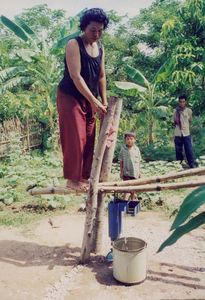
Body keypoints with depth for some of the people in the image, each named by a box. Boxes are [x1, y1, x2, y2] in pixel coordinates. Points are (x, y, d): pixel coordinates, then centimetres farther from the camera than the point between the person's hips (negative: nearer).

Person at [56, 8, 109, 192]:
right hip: (70, 96, -7)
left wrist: (104, 100, 9)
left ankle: (84, 177, 17)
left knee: (89, 139, 6)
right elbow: (75, 76, -22)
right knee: (75, 138, -9)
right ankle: (72, 179, 2)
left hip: (90, 100, 7)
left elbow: (101, 76, 14)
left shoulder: (100, 48, 8)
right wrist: (94, 101, -25)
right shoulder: (74, 44, -14)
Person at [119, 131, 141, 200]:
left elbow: (139, 161, 8)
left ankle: (132, 200, 32)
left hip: (135, 172, 3)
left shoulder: (136, 149, 1)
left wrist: (139, 171, 8)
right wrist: (121, 172, -2)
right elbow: (121, 161, -1)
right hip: (126, 172, -3)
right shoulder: (123, 149, -5)